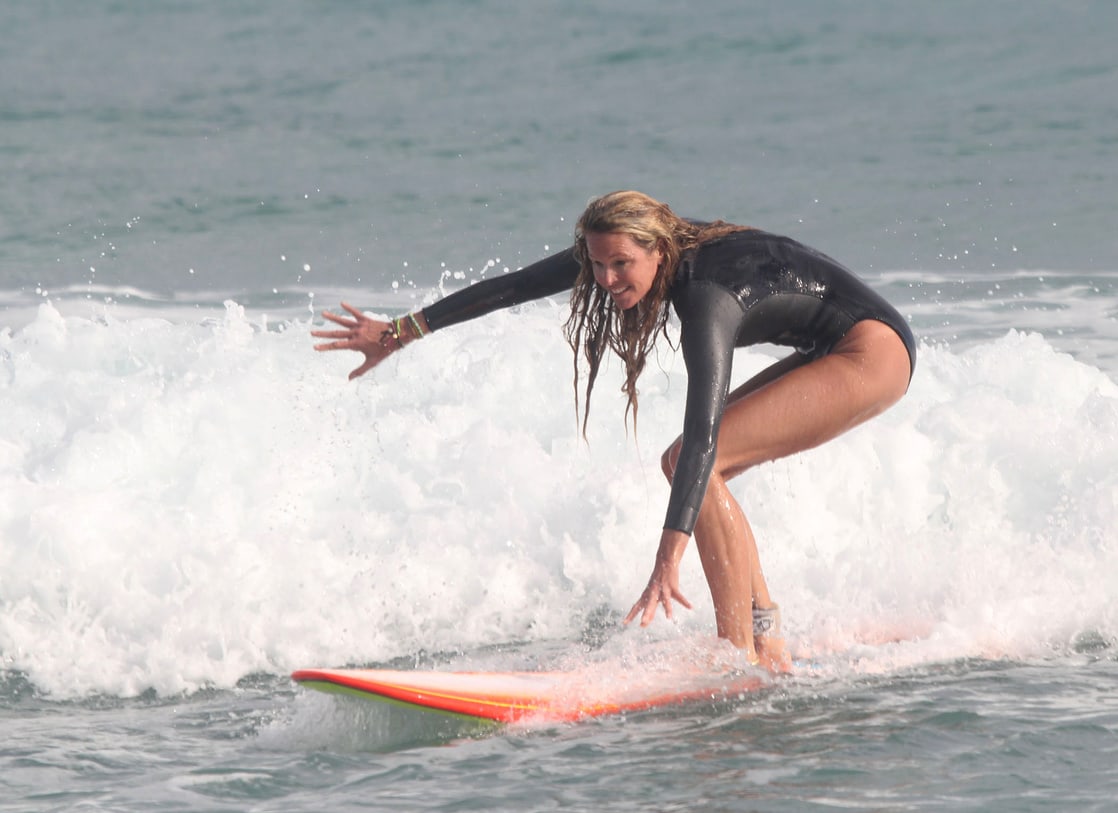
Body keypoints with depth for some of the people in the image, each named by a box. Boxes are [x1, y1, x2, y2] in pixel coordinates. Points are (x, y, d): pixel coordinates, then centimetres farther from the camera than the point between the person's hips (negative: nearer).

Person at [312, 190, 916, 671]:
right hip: (827, 355, 10)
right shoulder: (620, 252, -6)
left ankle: (742, 654, -21)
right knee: (685, 464, 6)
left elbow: (702, 432, -40)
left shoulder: (704, 297, -30)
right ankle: (765, 632, 4)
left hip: (872, 353, -10)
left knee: (697, 460, -20)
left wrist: (668, 559, -47)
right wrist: (400, 332, 5)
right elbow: (512, 287, 3)